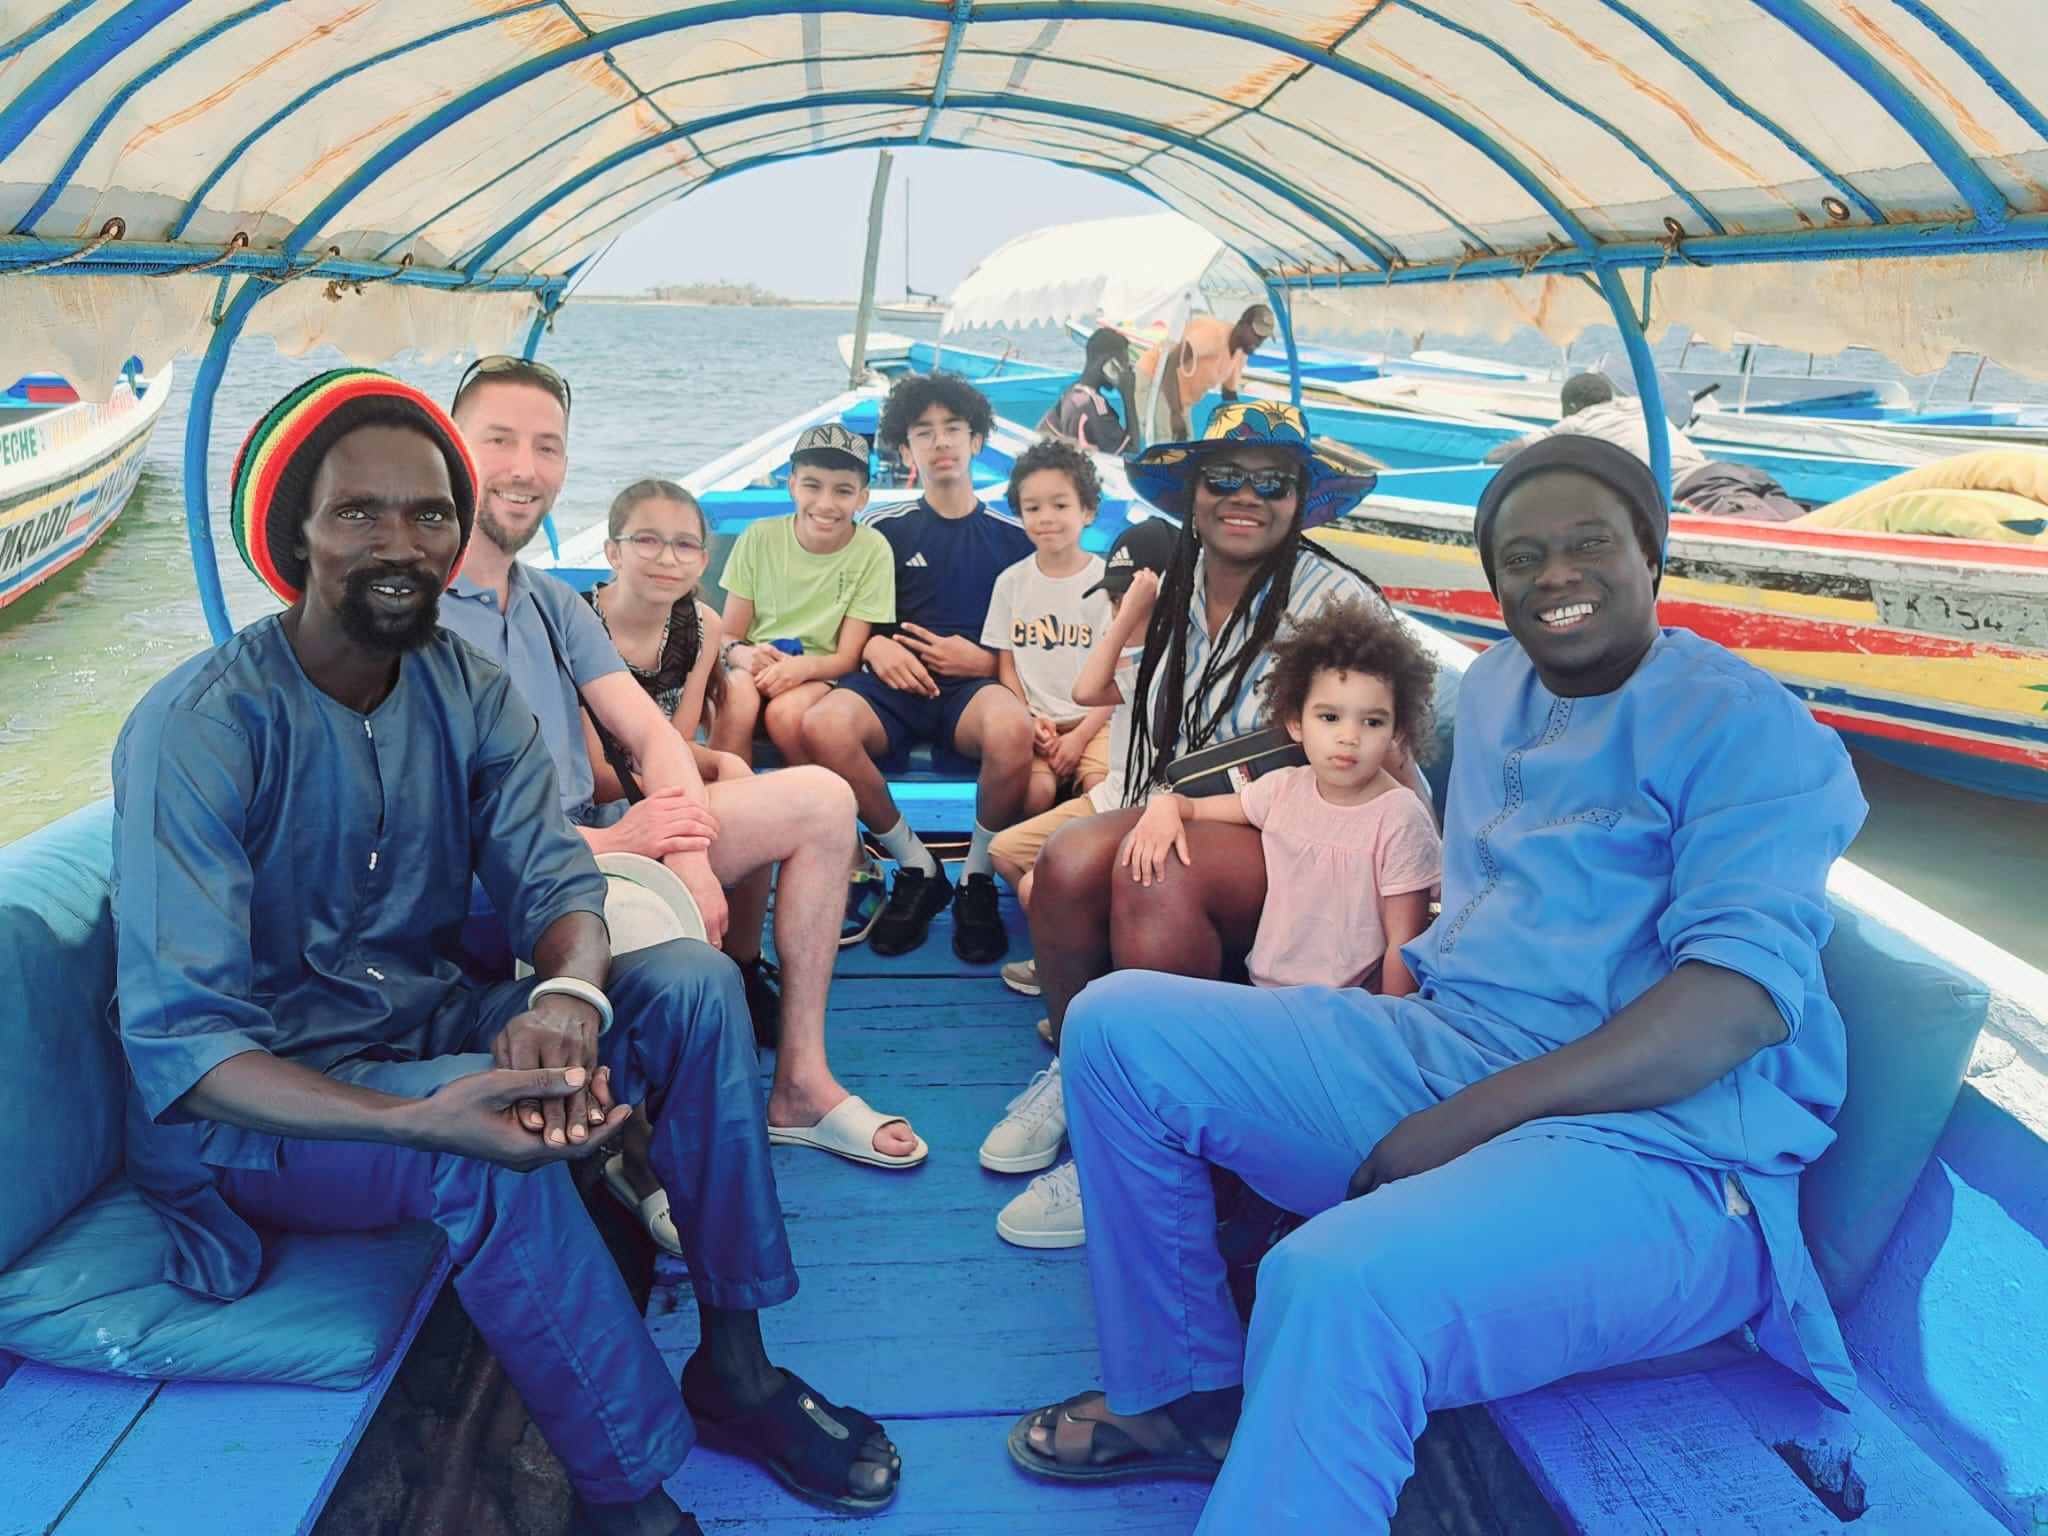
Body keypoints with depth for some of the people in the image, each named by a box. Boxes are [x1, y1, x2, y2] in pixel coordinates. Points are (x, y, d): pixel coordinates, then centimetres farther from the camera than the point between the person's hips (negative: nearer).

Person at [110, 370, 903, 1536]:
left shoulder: (468, 689, -2)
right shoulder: (199, 730, -21)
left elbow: (556, 880, -7)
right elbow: (177, 1043, -26)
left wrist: (567, 994, -33)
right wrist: (419, 1120, -43)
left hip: (431, 1032, 6)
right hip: (252, 1104, -5)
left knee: (692, 985, -14)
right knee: (491, 1140, -35)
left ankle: (735, 1367, -5)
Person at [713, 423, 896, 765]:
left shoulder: (872, 551, -6)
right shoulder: (759, 538, 0)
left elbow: (847, 658, -6)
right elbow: (728, 636, 2)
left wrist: (803, 666, -27)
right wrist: (744, 654, -23)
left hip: (821, 675, -1)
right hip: (755, 669, 1)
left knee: (787, 713, -33)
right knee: (736, 701, -33)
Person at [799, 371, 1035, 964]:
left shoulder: (1014, 536, 14)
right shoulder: (885, 531, 16)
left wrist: (983, 660, -6)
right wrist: (875, 646, -6)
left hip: (976, 688, -1)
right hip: (895, 686, 2)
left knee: (1012, 728, -40)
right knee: (823, 726, -34)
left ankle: (979, 878, -13)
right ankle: (916, 869, -11)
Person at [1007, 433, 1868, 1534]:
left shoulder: (1746, 727, -6)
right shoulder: (1496, 686, 17)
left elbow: (1747, 995, -18)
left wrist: (1477, 1114, -24)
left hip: (1654, 1140, -8)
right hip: (1434, 1047, 8)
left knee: (1340, 1287, -38)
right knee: (1118, 1027, -2)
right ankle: (1182, 1395, 9)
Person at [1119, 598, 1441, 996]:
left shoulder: (1400, 818, -10)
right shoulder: (1283, 788, 4)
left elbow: (1403, 942, -9)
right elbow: (1196, 808, 14)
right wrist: (1166, 804, -9)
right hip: (1260, 984, 4)